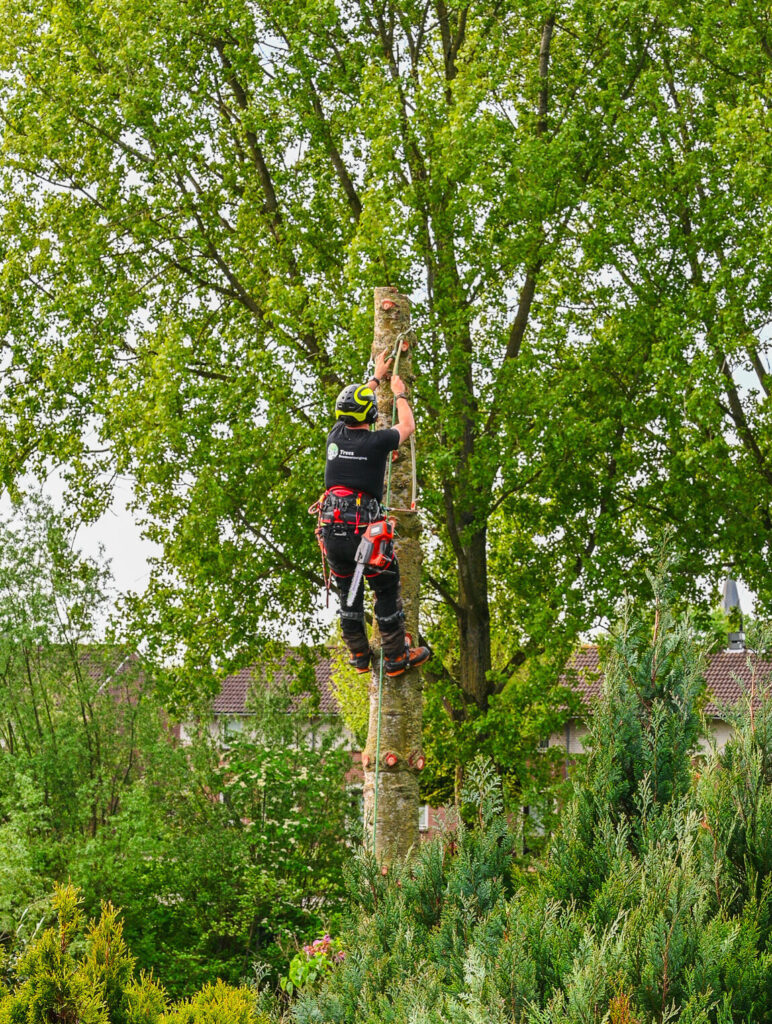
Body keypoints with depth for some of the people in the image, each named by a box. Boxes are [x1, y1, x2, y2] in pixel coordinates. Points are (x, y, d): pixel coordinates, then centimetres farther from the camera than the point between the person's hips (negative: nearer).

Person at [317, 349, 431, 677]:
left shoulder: (336, 435, 4)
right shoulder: (376, 442, -9)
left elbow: (351, 406, 27)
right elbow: (407, 425, 12)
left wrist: (376, 378, 41)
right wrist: (399, 393, 30)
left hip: (331, 528, 5)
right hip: (364, 529, -5)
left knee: (347, 592, 16)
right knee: (386, 591, 7)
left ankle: (359, 656, 24)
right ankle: (396, 658, 10)